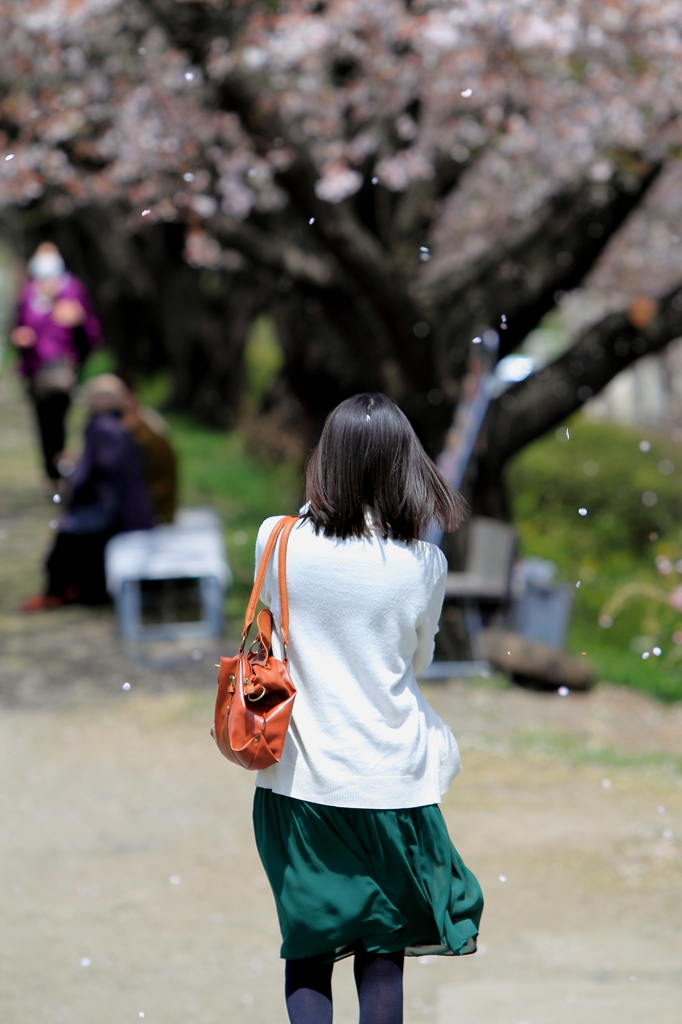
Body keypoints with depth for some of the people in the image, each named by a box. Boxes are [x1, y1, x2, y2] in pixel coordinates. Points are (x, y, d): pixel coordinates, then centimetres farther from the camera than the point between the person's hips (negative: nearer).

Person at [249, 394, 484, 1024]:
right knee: (383, 952, 10)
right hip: (389, 779, -1)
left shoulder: (277, 541, -8)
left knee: (306, 953, 11)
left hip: (297, 778, 1)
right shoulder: (424, 565, -8)